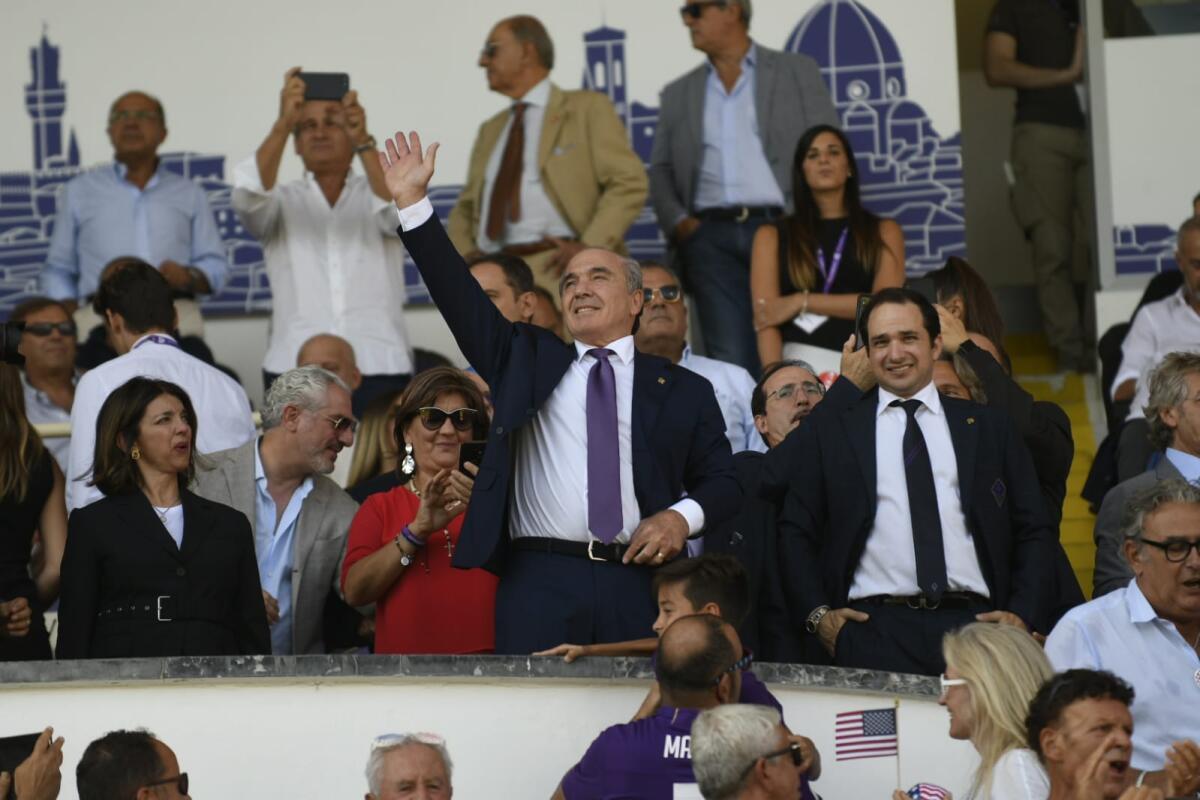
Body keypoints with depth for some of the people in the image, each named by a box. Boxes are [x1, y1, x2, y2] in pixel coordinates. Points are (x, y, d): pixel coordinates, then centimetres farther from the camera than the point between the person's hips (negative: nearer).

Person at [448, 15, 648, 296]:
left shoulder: (588, 108, 7)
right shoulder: (490, 131, 25)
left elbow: (629, 183, -2)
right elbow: (465, 209, 28)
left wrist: (591, 247, -13)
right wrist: (466, 255, 6)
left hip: (559, 270, -5)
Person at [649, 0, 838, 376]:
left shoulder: (798, 72, 10)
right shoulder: (679, 94, 19)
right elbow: (661, 170, 18)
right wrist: (677, 222, 0)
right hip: (711, 238, 2)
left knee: (785, 356, -7)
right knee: (729, 361, -7)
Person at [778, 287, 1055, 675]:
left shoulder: (989, 427, 16)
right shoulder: (828, 427, 14)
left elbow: (1034, 531, 16)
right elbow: (795, 531, 13)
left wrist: (1025, 616, 2)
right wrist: (817, 614, 0)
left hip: (973, 625, 1)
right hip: (874, 629, -1)